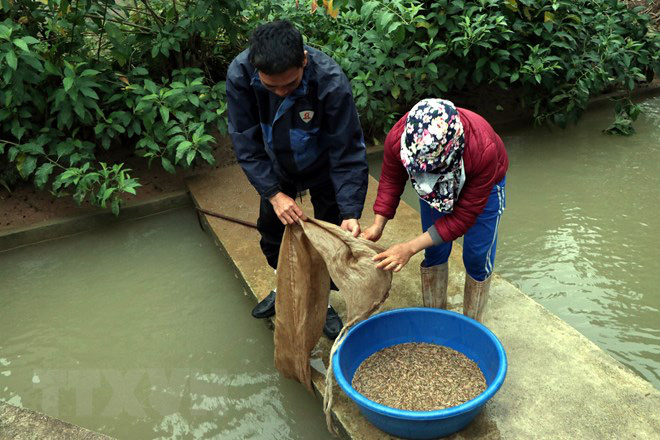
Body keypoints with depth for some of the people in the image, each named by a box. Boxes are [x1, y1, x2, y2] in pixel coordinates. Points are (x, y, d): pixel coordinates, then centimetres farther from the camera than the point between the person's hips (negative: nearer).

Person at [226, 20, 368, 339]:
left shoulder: (331, 81, -37)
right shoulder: (239, 75, -30)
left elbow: (347, 153, -30)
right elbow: (246, 143, -22)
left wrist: (350, 212, -37)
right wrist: (273, 193, -31)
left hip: (322, 169, -2)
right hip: (276, 169, 3)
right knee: (271, 232, 15)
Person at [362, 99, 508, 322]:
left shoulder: (483, 151, -45)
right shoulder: (397, 138, -36)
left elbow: (463, 216, -33)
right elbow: (391, 180, -13)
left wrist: (411, 248, -38)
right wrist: (378, 224, -26)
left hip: (482, 184, -2)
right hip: (433, 183, 3)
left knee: (477, 258, 2)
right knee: (434, 252, 6)